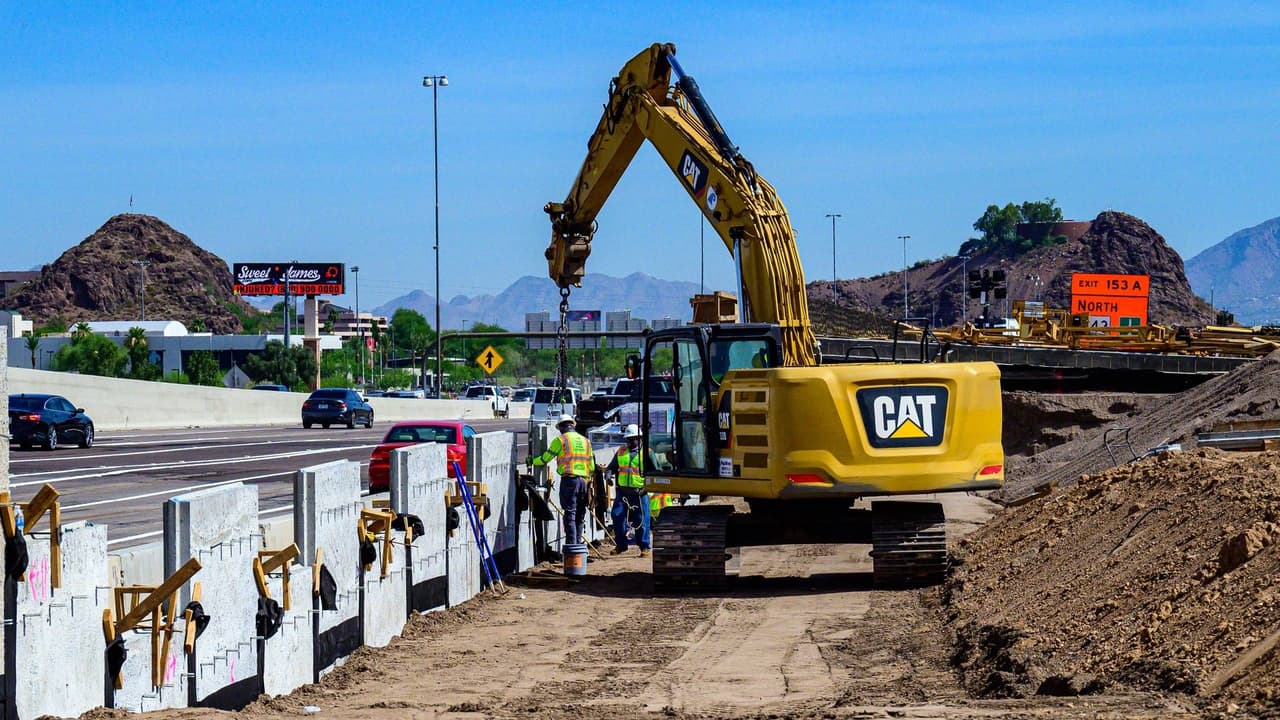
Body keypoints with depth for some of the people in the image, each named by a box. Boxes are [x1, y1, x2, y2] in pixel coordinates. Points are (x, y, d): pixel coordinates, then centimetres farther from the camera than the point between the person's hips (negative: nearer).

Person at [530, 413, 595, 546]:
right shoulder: (586, 441, 18)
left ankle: (571, 544, -14)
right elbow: (591, 466, 19)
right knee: (579, 515, 11)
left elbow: (545, 459, 8)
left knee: (570, 514, -7)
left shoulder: (561, 440, 1)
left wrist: (532, 461, 25)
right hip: (583, 480, 5)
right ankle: (578, 542, 13)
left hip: (569, 479, -5)